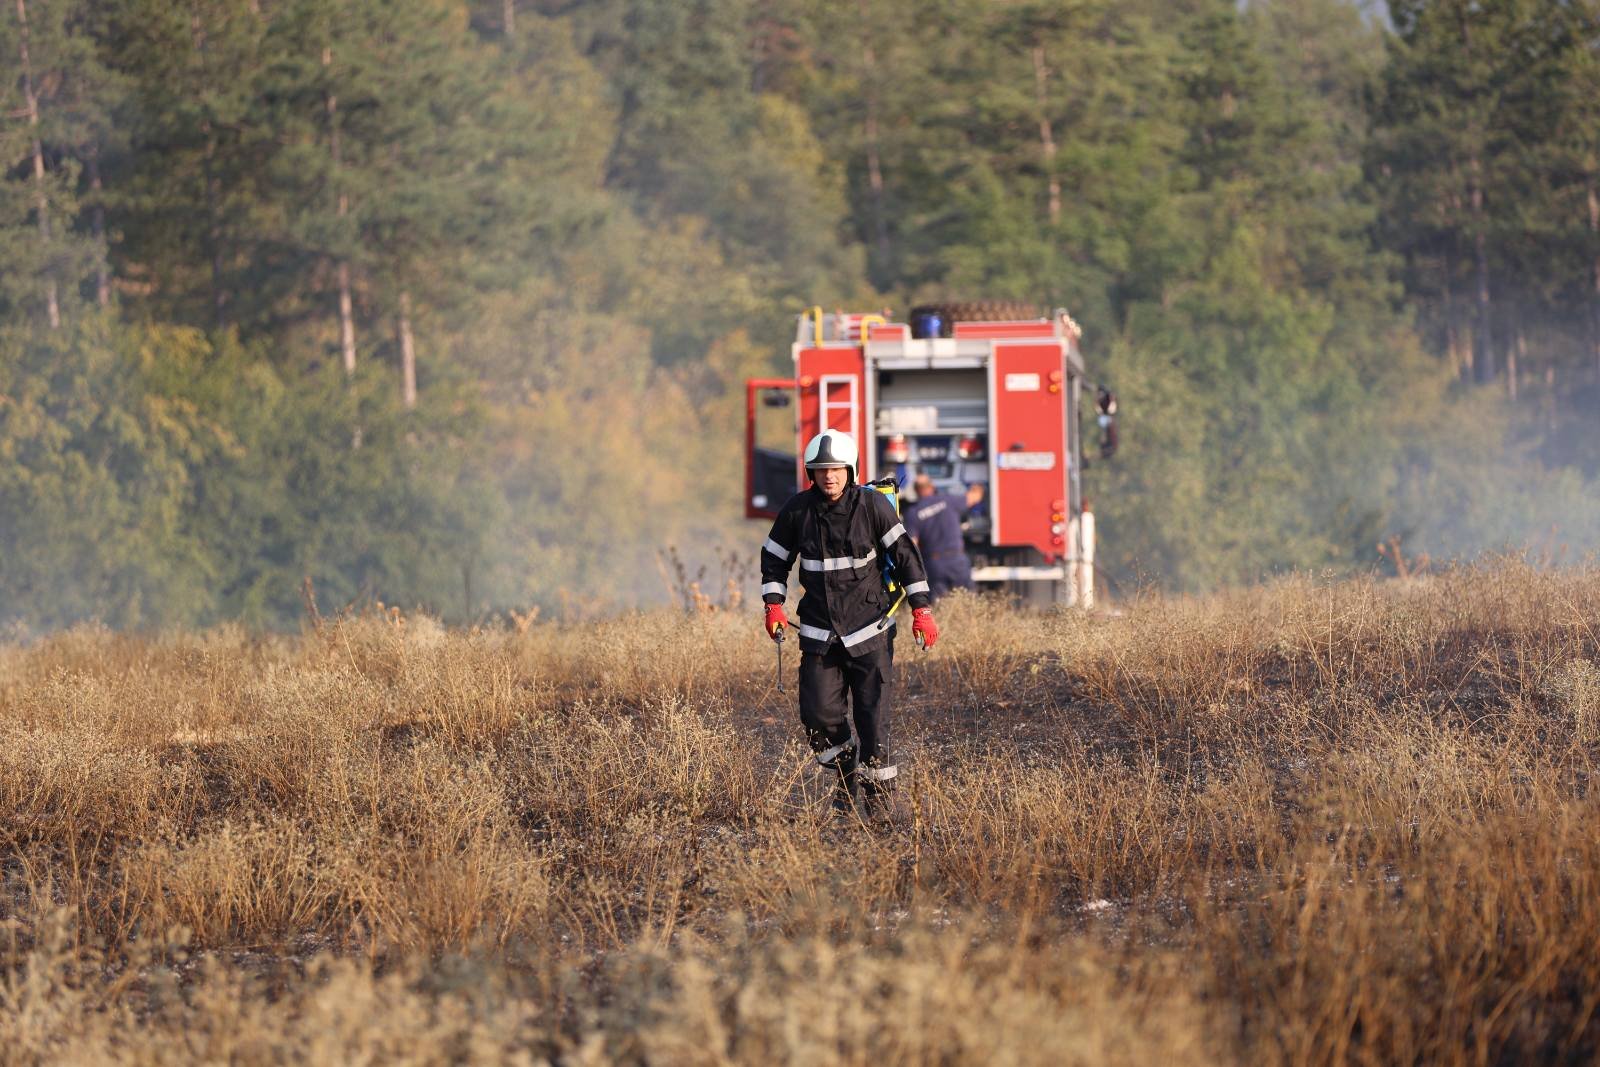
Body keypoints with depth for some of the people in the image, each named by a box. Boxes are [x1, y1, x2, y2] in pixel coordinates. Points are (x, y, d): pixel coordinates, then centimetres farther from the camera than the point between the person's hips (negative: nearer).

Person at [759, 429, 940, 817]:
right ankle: (846, 769, 24)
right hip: (819, 634, 2)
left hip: (869, 629, -2)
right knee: (819, 715, -4)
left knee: (873, 716, -6)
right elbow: (774, 559, 13)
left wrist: (921, 609, -7)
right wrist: (774, 605, 0)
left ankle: (878, 794, 7)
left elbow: (904, 553, -2)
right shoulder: (797, 510, -1)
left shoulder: (871, 504, -7)